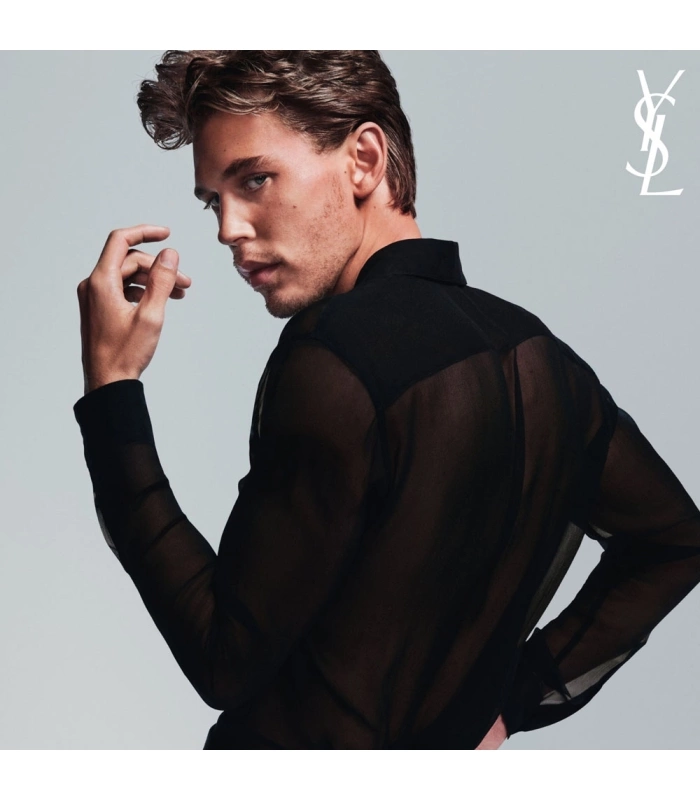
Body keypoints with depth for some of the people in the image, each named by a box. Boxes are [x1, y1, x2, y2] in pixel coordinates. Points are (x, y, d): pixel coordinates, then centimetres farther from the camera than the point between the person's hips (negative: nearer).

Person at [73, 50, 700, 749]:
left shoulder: (337, 358, -26)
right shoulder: (537, 351, -4)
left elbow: (224, 661, -21)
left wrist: (112, 390, -20)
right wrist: (519, 695, 3)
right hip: (445, 740, 6)